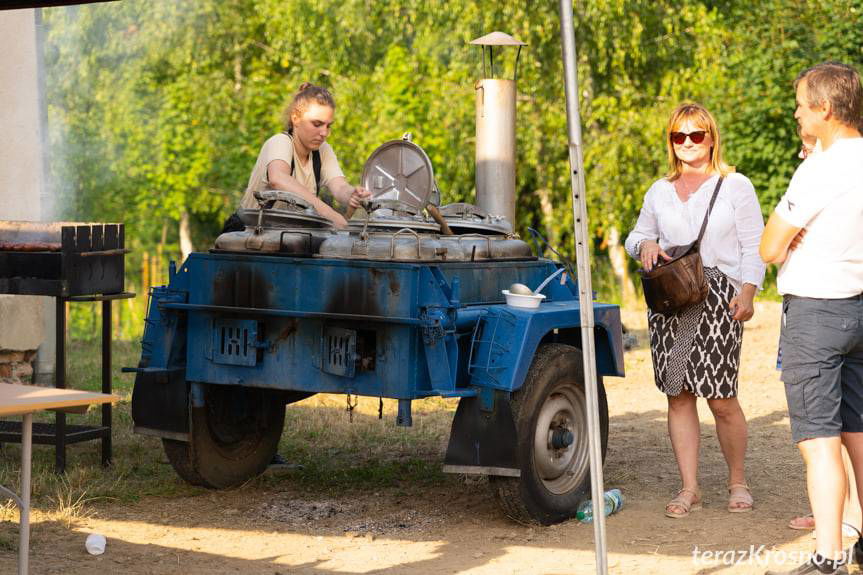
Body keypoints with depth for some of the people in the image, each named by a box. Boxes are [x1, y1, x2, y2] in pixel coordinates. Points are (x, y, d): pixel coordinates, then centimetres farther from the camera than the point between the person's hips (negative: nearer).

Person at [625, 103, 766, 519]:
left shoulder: (735, 187, 6)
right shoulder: (659, 192, 17)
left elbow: (753, 247, 2)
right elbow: (636, 236, 25)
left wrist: (747, 292, -11)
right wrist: (644, 245, 1)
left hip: (718, 299, -4)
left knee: (722, 400, -5)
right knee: (678, 396, 2)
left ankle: (737, 482, 13)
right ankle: (689, 488, 8)